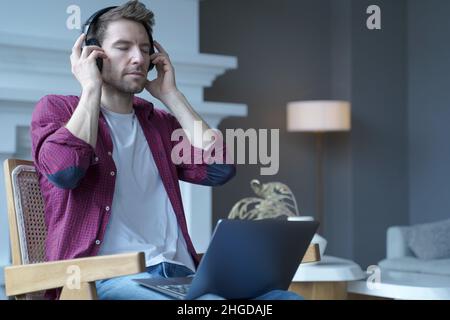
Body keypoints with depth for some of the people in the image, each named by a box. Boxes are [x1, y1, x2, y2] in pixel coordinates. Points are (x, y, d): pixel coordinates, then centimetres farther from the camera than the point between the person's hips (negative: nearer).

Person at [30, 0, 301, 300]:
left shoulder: (162, 123, 24)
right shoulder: (56, 108, 12)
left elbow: (219, 169, 7)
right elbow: (64, 170, -10)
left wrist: (171, 95, 15)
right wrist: (91, 89, 1)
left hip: (180, 274, 6)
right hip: (107, 277, -5)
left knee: (287, 297, -22)